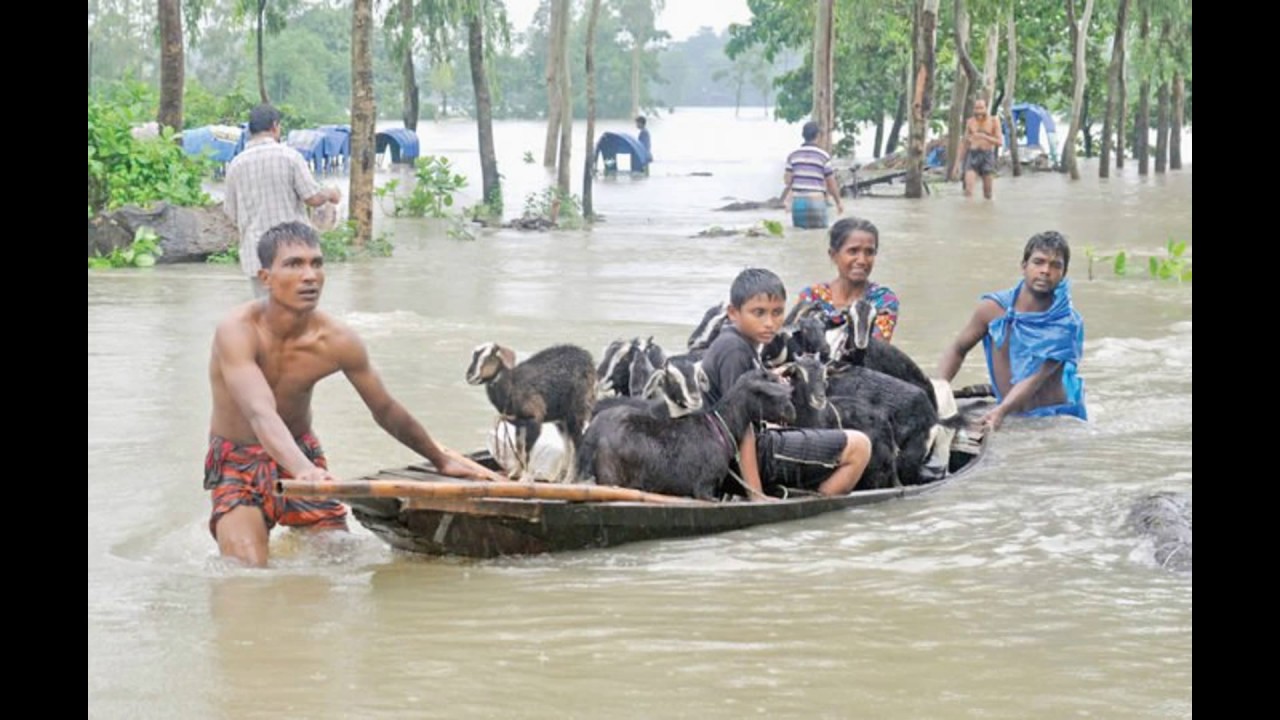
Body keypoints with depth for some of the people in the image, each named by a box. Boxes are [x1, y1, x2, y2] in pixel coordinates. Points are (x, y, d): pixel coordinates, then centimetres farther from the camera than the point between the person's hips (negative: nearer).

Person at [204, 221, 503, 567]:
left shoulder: (337, 341, -14)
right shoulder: (237, 331, -27)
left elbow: (386, 411, 3)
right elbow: (261, 415, -40)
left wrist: (442, 460, 12)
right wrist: (303, 470, -58)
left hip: (302, 454, 4)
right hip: (238, 460, -4)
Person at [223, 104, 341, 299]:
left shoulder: (236, 165, 2)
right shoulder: (289, 156, -8)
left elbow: (231, 213, 9)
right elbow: (314, 198, -10)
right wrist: (331, 193, 12)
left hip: (256, 253, 2)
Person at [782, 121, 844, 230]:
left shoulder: (793, 155, 5)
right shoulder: (823, 156, -4)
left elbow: (787, 181, 5)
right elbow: (831, 183, -1)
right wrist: (838, 202, 12)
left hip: (797, 201, 4)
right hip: (816, 201, -4)